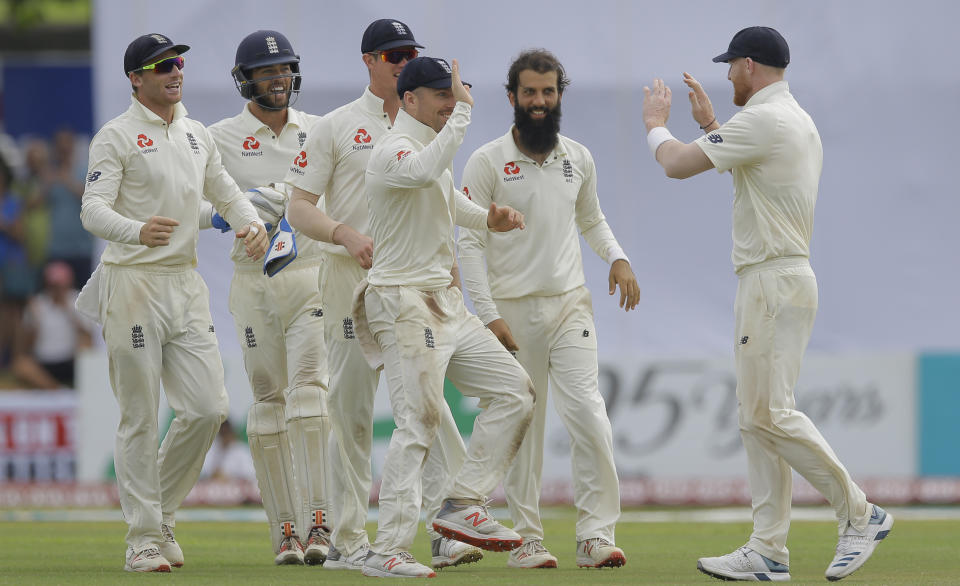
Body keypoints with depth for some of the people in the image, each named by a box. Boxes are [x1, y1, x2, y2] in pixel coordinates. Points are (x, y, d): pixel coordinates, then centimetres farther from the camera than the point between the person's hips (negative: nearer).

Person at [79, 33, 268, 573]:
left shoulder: (197, 135, 15)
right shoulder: (117, 136, -6)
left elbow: (226, 192, 24)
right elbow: (93, 210, -16)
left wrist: (251, 222, 0)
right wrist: (138, 231, -37)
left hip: (187, 284, 6)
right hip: (133, 282, -6)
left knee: (208, 408, 0)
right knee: (140, 419, -3)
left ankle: (162, 513, 18)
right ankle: (144, 538, 3)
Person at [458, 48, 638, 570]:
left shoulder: (578, 159, 10)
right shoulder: (487, 162, -3)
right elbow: (470, 243, -6)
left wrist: (617, 257, 5)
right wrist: (489, 316, -14)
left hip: (570, 303, 2)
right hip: (513, 309, -2)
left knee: (588, 414, -12)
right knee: (521, 426, 2)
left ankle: (596, 535, -11)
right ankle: (526, 538, 9)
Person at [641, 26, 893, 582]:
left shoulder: (764, 120, -14)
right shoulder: (800, 122, 17)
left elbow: (677, 163, -12)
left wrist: (656, 122, 7)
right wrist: (709, 123, 33)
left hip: (775, 281, -10)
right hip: (770, 282, 10)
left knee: (770, 412, -12)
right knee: (758, 417, 8)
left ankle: (860, 514, -8)